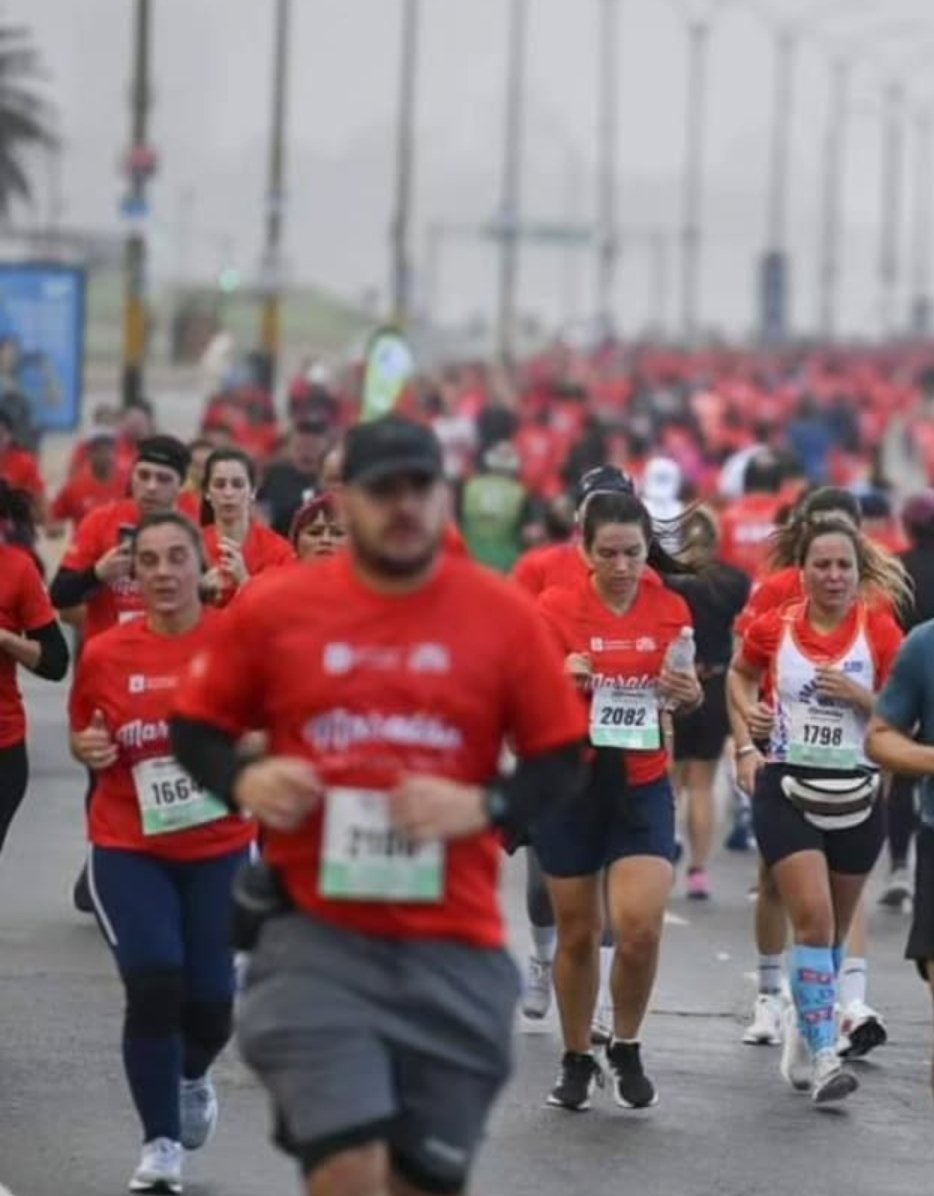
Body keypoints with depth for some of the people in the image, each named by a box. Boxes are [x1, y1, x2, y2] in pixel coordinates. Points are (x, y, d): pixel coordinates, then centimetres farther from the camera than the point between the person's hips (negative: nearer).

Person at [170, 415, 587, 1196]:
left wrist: (485, 808, -13)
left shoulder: (503, 616, 0)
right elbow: (198, 727, 11)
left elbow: (562, 756, 5)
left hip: (455, 945, 2)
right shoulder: (272, 608, 0)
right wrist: (242, 782, -11)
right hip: (316, 932, -1)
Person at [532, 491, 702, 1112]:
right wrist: (562, 679, -26)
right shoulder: (555, 608, -6)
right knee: (578, 932, 7)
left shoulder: (671, 610, 0)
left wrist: (690, 694, -13)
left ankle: (627, 1049, 9)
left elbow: (684, 695, 11)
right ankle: (577, 1060, 25)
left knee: (641, 927, -14)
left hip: (642, 786, 1)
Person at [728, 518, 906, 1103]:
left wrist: (859, 696, -18)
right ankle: (824, 1056, -15)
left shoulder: (881, 630, -5)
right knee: (813, 918, -14)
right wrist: (746, 743, 9)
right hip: (787, 788, -2)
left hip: (856, 792, 2)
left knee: (835, 927, 13)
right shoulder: (773, 628, -3)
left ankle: (804, 1026, 35)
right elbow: (741, 675, 19)